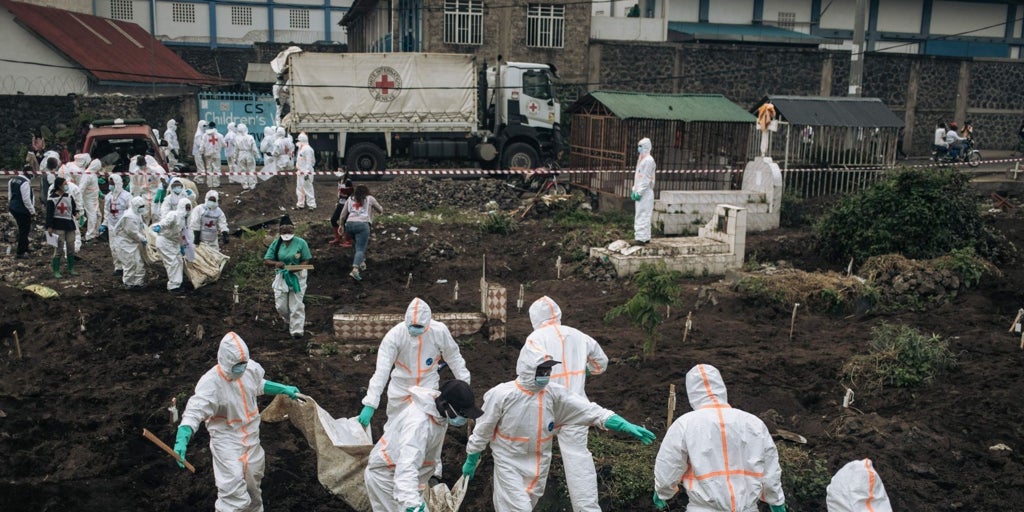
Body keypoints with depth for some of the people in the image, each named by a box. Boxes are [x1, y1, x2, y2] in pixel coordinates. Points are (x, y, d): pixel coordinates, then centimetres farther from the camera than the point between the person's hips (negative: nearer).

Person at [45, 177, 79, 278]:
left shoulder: (69, 196, 7)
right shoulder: (52, 199, -9)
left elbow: (74, 207, 13)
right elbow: (49, 214, -9)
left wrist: (76, 213, -10)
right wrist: (49, 227, -11)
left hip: (69, 225, 5)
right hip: (58, 226, -5)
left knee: (71, 248, 10)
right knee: (59, 249, -4)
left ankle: (71, 269, 22)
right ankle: (56, 271, 5)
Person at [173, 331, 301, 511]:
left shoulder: (251, 368, -13)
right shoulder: (211, 382, -30)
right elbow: (193, 413, -35)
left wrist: (284, 389, 11)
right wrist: (181, 441, -49)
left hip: (251, 435, 6)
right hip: (226, 439, -6)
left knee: (253, 479, 26)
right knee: (233, 488, -15)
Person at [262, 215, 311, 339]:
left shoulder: (301, 243, -9)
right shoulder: (276, 244, -1)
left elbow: (306, 260, -7)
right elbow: (266, 261, -2)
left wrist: (297, 268, -28)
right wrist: (276, 263, -24)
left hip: (297, 276, -3)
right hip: (282, 276, 3)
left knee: (296, 304, -4)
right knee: (281, 306, 5)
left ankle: (297, 329, 5)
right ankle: (291, 321, 35)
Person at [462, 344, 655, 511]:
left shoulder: (554, 393, -13)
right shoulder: (501, 395, -21)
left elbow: (590, 410, -15)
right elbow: (482, 430, -9)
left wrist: (625, 425, -24)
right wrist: (471, 460, 0)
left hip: (539, 463, 5)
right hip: (509, 463, -4)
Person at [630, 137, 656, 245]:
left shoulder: (648, 160, -14)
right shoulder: (641, 159, 17)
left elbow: (646, 179, -18)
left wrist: (639, 192, -19)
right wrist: (634, 190, 18)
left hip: (645, 193, -10)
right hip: (640, 192, 10)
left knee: (643, 215, -8)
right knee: (639, 215, 13)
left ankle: (642, 237, -6)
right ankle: (645, 238, 19)